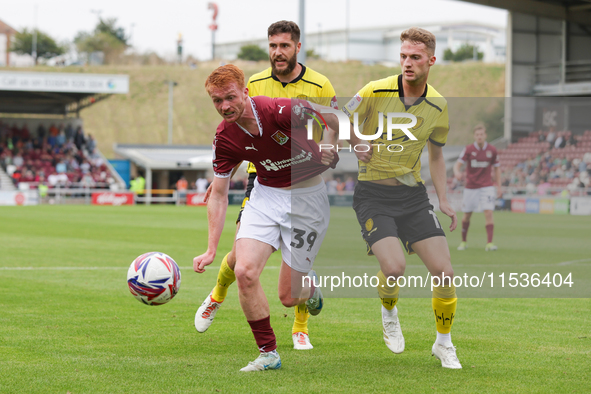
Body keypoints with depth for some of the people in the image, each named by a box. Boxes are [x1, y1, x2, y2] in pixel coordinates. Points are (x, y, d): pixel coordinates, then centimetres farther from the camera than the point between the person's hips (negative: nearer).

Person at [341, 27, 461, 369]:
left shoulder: (438, 106, 1)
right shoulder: (376, 92, -11)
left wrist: (443, 199, 9)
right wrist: (358, 145, -13)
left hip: (413, 194, 4)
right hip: (373, 195, -3)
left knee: (444, 273, -6)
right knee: (394, 268, -23)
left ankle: (444, 344, 17)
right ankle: (389, 312, 13)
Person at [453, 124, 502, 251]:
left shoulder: (492, 150, -1)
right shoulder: (468, 149, -6)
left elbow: (497, 168, 9)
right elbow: (458, 164, -12)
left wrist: (499, 187, 5)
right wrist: (457, 173, -36)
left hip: (486, 186, 0)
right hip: (470, 187, 0)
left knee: (488, 212, -15)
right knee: (467, 215, 8)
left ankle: (489, 243, -16)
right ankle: (463, 241, 26)